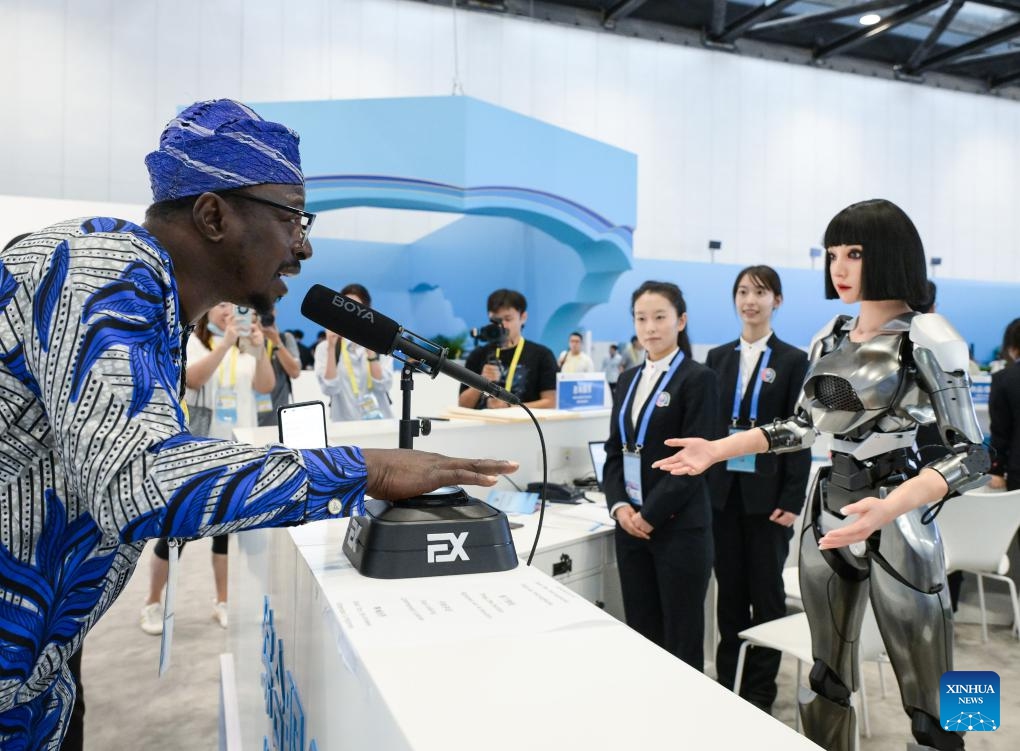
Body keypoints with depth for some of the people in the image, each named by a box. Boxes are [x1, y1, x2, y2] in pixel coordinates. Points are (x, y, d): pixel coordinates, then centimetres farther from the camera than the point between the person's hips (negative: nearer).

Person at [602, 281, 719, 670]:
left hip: (679, 526, -5)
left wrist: (651, 514, -14)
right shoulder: (629, 378, 12)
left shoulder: (698, 378, -6)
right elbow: (615, 450, 11)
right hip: (631, 523, 6)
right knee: (641, 633, 11)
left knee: (680, 639, 5)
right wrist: (619, 505, -4)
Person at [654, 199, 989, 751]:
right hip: (826, 514, 6)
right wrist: (717, 449, 6)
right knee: (826, 676, 17)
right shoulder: (829, 337, 7)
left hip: (896, 523, -6)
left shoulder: (926, 337, -12)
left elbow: (971, 455, -16)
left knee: (926, 697, 4)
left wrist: (889, 508, -33)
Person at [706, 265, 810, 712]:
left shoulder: (793, 361, -1)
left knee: (767, 591, 8)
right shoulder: (718, 357, 8)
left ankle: (760, 692, 21)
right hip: (722, 490, 3)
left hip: (767, 492, -3)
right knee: (729, 589, 11)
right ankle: (727, 684, 24)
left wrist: (793, 500, -10)